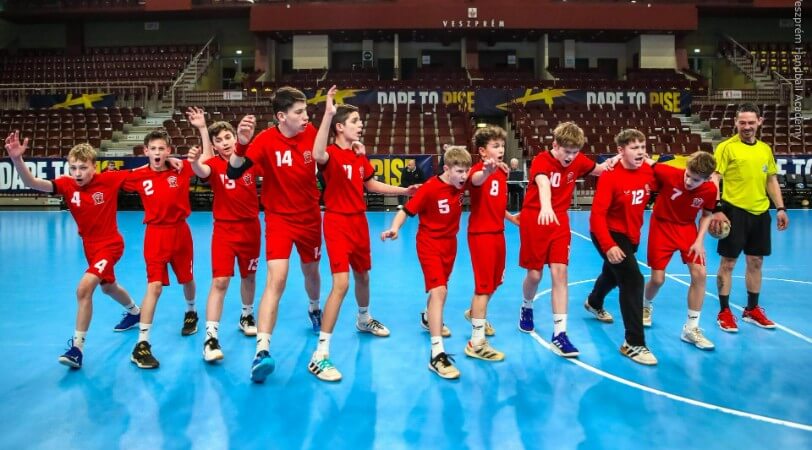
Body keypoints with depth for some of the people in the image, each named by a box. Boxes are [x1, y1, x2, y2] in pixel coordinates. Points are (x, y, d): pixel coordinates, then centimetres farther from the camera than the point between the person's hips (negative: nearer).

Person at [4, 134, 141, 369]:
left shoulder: (109, 180, -19)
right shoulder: (67, 185, -12)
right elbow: (32, 183, -25)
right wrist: (17, 159, -42)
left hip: (110, 244, -6)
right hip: (90, 245, 6)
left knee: (84, 288, -24)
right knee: (108, 287, 27)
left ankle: (77, 347, -15)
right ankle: (135, 312, 58)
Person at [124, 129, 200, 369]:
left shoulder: (181, 169, -6)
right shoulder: (138, 176, -6)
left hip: (180, 232, 2)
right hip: (156, 234, -2)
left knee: (187, 279, 20)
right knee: (154, 286, -14)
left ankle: (191, 313, 52)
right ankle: (142, 345, -10)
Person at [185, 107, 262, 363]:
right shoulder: (214, 164, -11)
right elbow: (201, 171, -30)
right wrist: (194, 161, -54)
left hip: (250, 227, 3)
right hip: (224, 229, -3)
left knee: (248, 276, 17)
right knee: (220, 281, -12)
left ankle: (246, 316, 41)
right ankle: (211, 337, -10)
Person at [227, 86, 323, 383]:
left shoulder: (311, 132, -7)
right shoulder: (266, 140, -19)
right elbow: (233, 173, -27)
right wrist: (242, 144, -44)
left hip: (310, 217, 4)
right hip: (279, 218, -4)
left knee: (311, 271, 22)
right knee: (276, 280, -18)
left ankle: (314, 308, 54)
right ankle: (262, 350, -19)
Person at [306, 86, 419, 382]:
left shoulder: (360, 154, 7)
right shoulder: (332, 155, -16)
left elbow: (370, 184, 22)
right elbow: (318, 155, -42)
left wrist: (403, 191, 17)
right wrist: (328, 114, -49)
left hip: (359, 221, 8)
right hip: (338, 223, -8)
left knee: (362, 275, 24)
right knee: (341, 284, -17)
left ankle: (364, 320, 53)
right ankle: (320, 355, -13)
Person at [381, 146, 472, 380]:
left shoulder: (461, 184, -4)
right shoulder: (430, 188, -20)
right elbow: (406, 210, -18)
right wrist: (394, 228, -35)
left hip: (450, 243, 7)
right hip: (430, 244, -7)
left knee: (439, 288, 23)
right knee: (439, 291, -20)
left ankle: (430, 318, 55)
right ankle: (437, 354, -24)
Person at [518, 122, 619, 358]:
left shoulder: (578, 161, -2)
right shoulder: (541, 160, -18)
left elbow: (598, 170, 18)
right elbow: (543, 183, -40)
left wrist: (610, 163, -7)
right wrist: (545, 207, -60)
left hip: (560, 222, 3)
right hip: (534, 220, -3)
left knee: (559, 272, -7)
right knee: (534, 274, 3)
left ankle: (559, 334, -6)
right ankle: (526, 308, 37)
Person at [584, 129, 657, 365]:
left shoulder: (648, 172, -6)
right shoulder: (610, 176, -25)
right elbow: (597, 214, -28)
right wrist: (608, 246, -36)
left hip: (630, 235, 8)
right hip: (609, 234, -8)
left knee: (614, 274, 29)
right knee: (633, 280, -19)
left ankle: (594, 303, 62)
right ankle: (634, 343, -13)